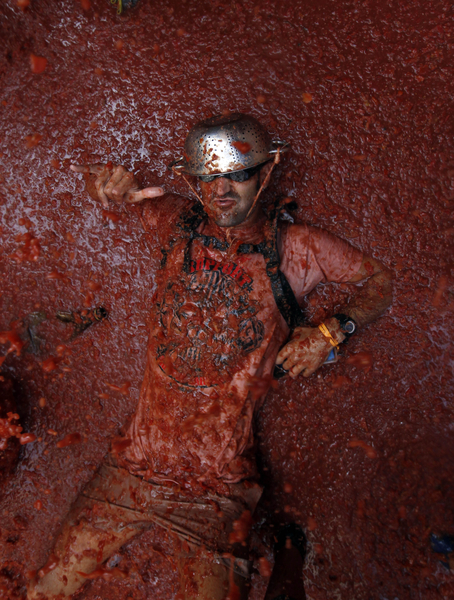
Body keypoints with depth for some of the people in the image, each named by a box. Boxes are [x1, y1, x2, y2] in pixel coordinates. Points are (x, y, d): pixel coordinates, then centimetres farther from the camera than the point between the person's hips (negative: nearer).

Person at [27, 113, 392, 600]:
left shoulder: (293, 248, -4)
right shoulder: (179, 224, 1)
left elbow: (380, 280, 8)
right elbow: (102, 185, 18)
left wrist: (331, 331, -10)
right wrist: (110, 183, -8)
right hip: (138, 463, 3)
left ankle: (286, 561, 27)